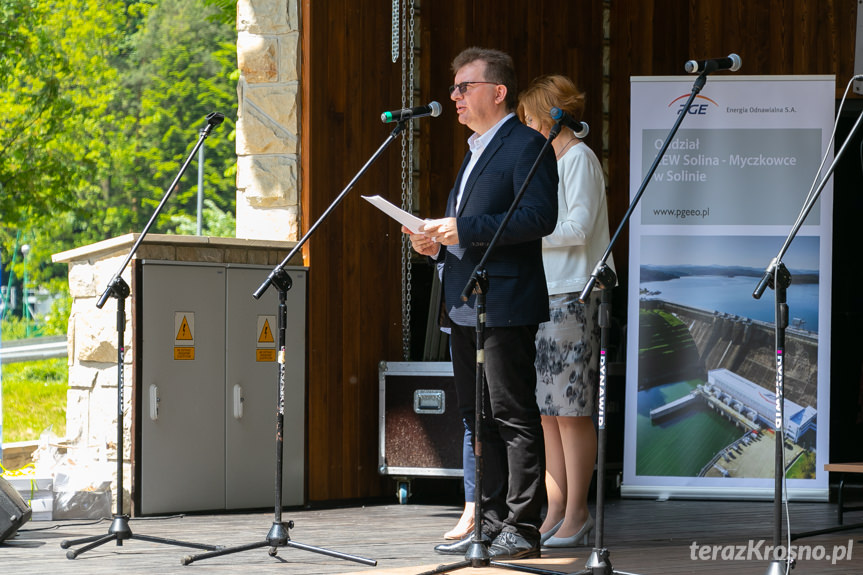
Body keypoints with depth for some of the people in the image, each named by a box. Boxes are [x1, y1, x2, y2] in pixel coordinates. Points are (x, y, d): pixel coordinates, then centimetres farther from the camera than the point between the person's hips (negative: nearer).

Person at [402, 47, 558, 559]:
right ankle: (490, 522, 17)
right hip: (466, 306, 10)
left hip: (505, 305, -10)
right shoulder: (477, 150, 22)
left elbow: (541, 216, -20)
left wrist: (463, 228, -22)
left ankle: (522, 528, -5)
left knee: (513, 416, -7)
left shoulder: (527, 146, -8)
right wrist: (438, 242, 9)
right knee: (478, 418, 11)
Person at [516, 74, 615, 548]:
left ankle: (576, 514, -4)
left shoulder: (579, 158, -6)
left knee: (571, 410, -7)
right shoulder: (549, 161, 20)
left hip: (573, 297, -9)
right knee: (547, 409, 6)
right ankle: (555, 510, 8)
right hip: (543, 296, 9)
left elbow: (578, 227, -16)